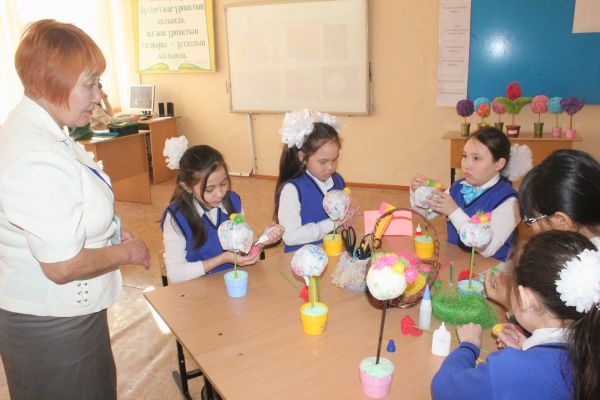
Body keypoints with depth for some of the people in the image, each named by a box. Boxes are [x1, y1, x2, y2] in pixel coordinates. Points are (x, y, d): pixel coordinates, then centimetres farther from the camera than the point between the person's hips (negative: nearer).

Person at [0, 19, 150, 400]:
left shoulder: (31, 129, 2)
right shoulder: (37, 161, -31)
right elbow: (62, 266, -29)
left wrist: (110, 230, 4)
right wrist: (127, 252, -14)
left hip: (66, 313, 9)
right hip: (52, 328, -9)